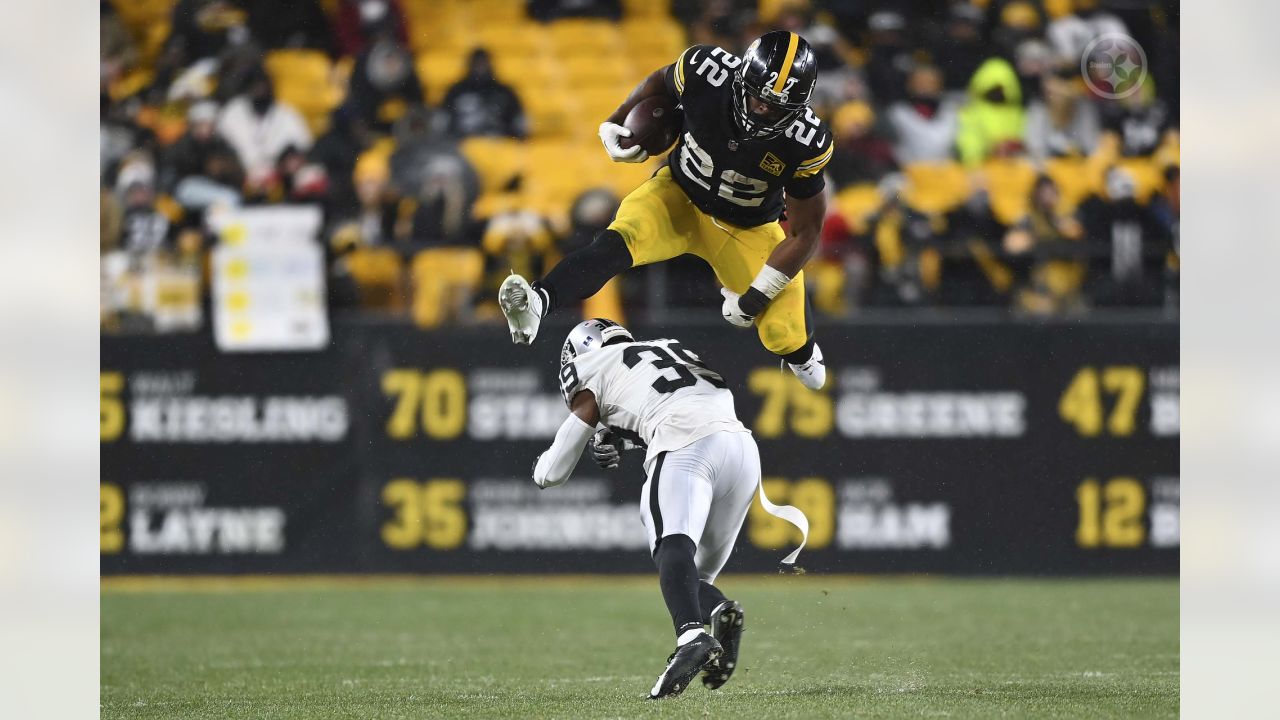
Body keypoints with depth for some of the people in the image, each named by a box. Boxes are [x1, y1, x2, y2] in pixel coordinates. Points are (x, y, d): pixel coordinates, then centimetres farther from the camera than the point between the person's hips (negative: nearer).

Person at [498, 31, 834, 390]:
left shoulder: (805, 144, -30)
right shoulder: (706, 71, -28)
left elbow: (804, 232, -18)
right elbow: (661, 82, -1)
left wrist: (753, 299, -19)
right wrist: (614, 122, -10)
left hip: (746, 229, 0)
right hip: (680, 198, 0)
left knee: (785, 337, -7)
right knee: (620, 239, -31)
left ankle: (800, 351, 32)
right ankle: (537, 302, -52)